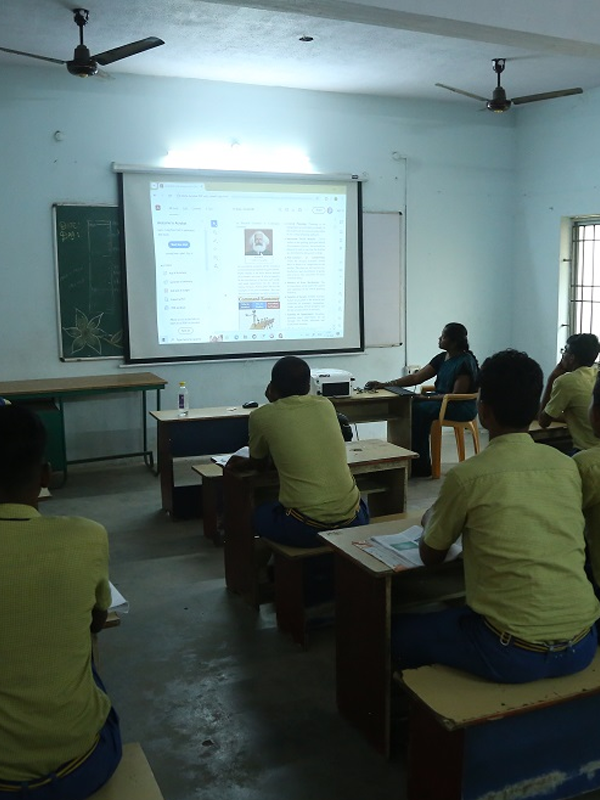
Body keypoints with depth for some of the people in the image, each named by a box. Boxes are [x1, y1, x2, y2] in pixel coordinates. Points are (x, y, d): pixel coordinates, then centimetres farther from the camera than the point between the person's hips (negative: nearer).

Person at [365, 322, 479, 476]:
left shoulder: (465, 362, -16)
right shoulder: (442, 358, 9)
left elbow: (456, 395, -19)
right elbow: (416, 377, 7)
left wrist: (427, 398, -23)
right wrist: (385, 385, 0)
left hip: (462, 407, -9)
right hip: (441, 400, 9)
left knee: (418, 409, -27)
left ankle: (421, 466, -19)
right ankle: (415, 462, -12)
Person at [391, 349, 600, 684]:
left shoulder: (467, 476, -12)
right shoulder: (568, 467, 2)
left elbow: (431, 555, 4)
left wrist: (431, 519, 25)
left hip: (514, 654, -5)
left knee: (401, 631, 18)